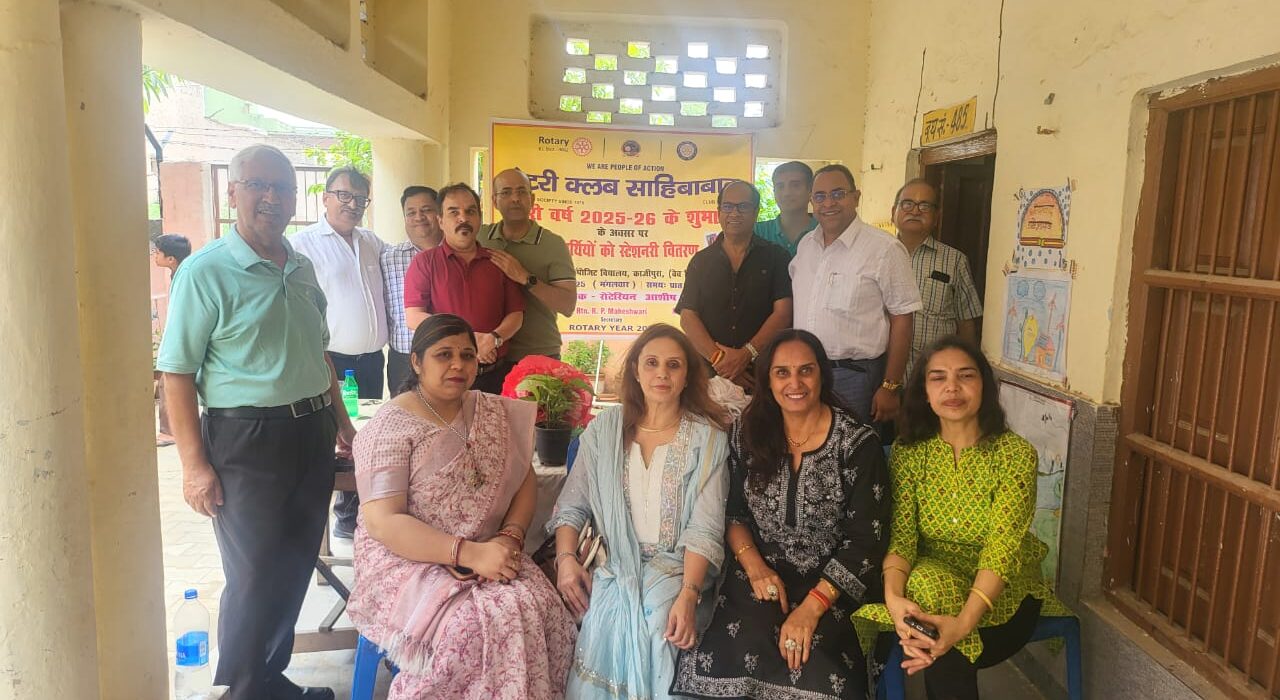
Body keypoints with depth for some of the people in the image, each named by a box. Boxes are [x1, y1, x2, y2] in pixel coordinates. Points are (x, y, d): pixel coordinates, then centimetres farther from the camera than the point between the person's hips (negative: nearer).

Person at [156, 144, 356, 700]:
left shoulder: (302, 267, 10)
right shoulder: (205, 271, -10)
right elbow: (176, 373, -12)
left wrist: (339, 417, 18)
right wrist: (195, 465, -16)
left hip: (312, 433, 7)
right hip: (246, 439, -6)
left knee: (296, 566, 16)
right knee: (255, 576, 4)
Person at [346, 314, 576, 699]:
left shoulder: (496, 413, 8)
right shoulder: (389, 427, -10)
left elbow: (526, 481, 8)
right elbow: (382, 522, -17)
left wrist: (510, 538, -12)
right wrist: (470, 553, -24)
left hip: (488, 554, 5)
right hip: (407, 560, -4)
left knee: (539, 609, -23)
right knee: (474, 624, -30)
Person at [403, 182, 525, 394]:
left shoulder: (498, 262, 11)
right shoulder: (424, 262, 3)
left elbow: (516, 314, 7)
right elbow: (414, 317, -8)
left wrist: (494, 338, -14)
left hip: (495, 375, 2)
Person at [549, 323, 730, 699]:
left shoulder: (708, 439, -3)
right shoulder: (604, 429, 5)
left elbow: (705, 530, -10)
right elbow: (571, 507, 7)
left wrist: (688, 594, -23)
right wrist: (566, 558, -10)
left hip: (675, 569, -1)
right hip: (613, 567, 2)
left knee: (657, 635, -27)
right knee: (601, 633, -25)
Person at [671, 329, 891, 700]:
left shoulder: (859, 443, -6)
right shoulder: (748, 433, 4)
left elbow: (866, 540, -9)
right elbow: (733, 513, 10)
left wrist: (812, 607, -17)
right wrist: (755, 567, -8)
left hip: (834, 585, -2)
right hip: (761, 577, 2)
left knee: (805, 666, -28)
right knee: (724, 658, -24)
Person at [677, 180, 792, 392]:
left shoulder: (775, 257, 6)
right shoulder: (701, 261, 11)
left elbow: (782, 313, -3)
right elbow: (688, 317, 3)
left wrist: (746, 355, -14)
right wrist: (718, 359, -11)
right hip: (710, 371, 1)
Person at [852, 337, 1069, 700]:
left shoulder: (1015, 454, -15)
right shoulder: (908, 451, -6)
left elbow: (1002, 550, -25)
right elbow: (901, 536, -14)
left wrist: (962, 624, -41)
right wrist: (893, 598, -36)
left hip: (1002, 595, -2)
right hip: (934, 580, 3)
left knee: (946, 655, -31)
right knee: (891, 641, -29)